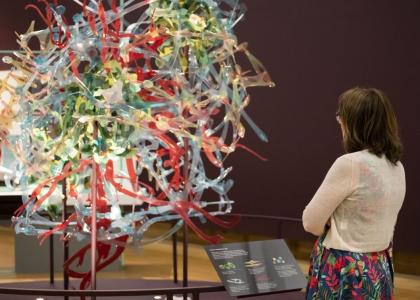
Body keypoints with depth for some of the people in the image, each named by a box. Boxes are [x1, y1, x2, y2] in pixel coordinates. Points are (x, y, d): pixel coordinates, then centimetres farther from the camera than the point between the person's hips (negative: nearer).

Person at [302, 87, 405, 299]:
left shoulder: (350, 164, -20)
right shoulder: (397, 167, 5)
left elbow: (311, 222, -13)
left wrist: (333, 225, 5)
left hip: (344, 273, -8)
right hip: (379, 271, 8)